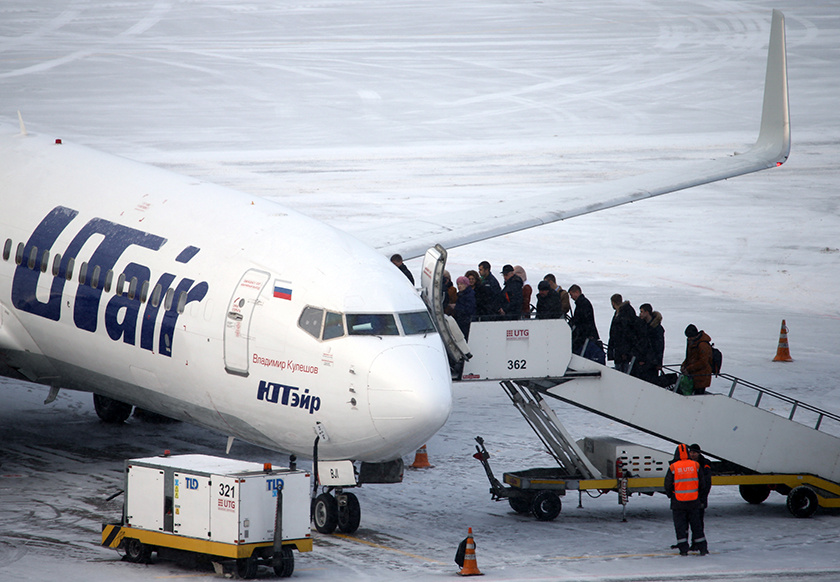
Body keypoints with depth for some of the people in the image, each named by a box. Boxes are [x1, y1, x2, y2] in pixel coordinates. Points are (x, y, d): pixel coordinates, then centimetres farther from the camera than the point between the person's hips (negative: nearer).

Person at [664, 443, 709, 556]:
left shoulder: (673, 467, -8)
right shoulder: (695, 465, -1)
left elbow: (668, 485, -3)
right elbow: (702, 484, 5)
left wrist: (670, 496, 16)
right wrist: (701, 497, 18)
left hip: (678, 501, -2)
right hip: (693, 500, 2)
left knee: (680, 525, 6)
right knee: (696, 524, 11)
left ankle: (683, 549, 4)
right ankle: (702, 548, 13)